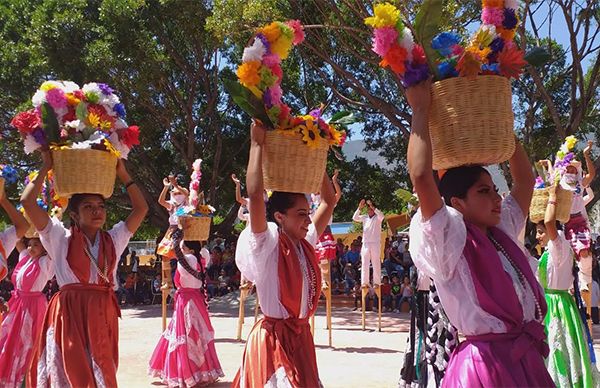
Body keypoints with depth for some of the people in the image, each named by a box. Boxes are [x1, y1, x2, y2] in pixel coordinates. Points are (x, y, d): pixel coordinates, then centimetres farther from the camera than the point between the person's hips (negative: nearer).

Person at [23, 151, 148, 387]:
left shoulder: (113, 240, 13)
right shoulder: (61, 238, 4)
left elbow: (141, 208, 10)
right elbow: (27, 202, -4)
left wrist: (122, 174, 10)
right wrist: (46, 168, 3)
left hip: (103, 314, 3)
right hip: (69, 313, -3)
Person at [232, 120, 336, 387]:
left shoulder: (305, 243, 6)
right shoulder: (266, 244, -12)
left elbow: (329, 202, 14)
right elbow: (255, 194, -27)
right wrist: (257, 143, -20)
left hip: (301, 336, 7)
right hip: (274, 339, -7)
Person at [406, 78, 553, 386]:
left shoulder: (502, 231, 10)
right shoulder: (449, 238, -10)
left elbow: (524, 179, 20)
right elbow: (421, 176, -23)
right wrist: (421, 110, -13)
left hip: (528, 358, 7)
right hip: (487, 363, -7)